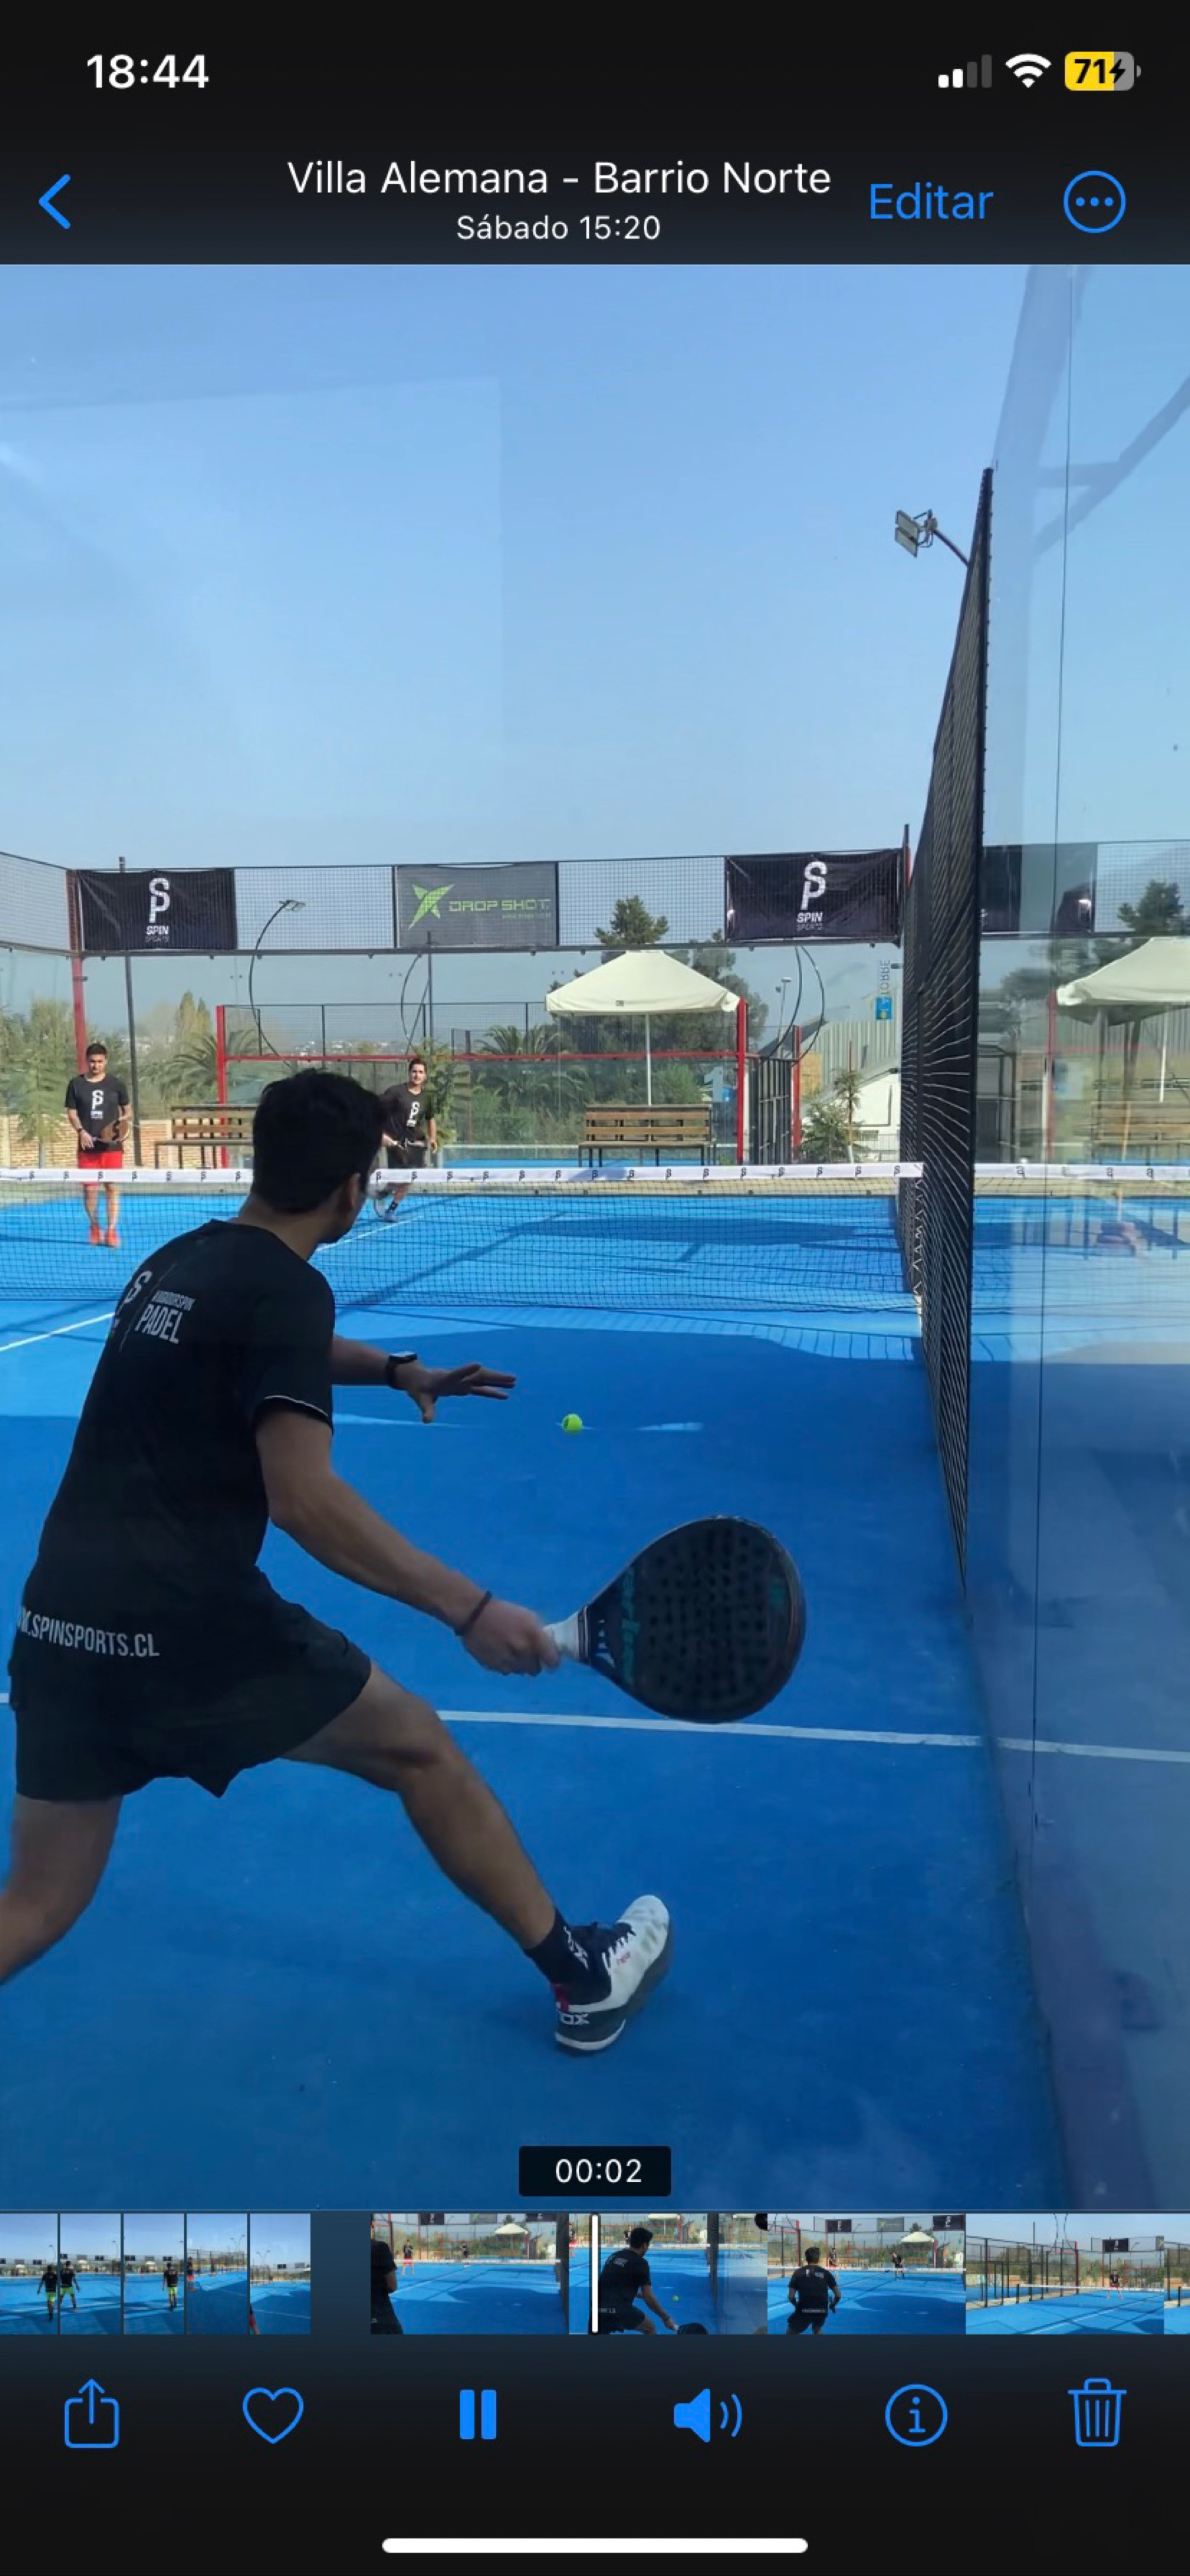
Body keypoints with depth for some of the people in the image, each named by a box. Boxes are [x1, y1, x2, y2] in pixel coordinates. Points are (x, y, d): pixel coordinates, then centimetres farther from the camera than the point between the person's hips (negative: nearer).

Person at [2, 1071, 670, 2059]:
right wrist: (468, 1607, -24)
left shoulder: (177, 1262, 15)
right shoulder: (286, 1287, -11)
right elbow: (304, 1500, -23)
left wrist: (397, 1370, 33)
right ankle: (584, 1977, 25)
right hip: (190, 1622, -7)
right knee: (419, 1748, 13)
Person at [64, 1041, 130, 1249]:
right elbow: (72, 1112, 6)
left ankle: (111, 1232, 4)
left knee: (112, 1187, 0)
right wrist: (81, 1131, -11)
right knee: (90, 1188, 5)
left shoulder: (115, 1083, 3)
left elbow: (126, 1110, 11)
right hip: (88, 1145, 1)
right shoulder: (76, 1084, 3)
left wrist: (123, 1122, -10)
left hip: (112, 1145, -1)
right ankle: (94, 1228, 23)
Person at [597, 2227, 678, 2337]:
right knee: (650, 2329, 19)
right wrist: (666, 2318, 12)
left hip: (599, 2308, 5)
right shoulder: (640, 2263, 1)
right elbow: (649, 2298, 0)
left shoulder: (614, 2256, 20)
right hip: (619, 2310, -5)